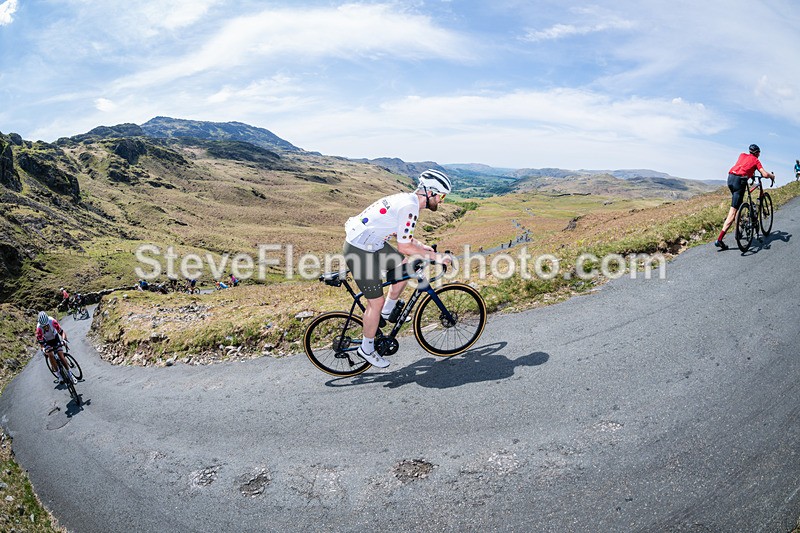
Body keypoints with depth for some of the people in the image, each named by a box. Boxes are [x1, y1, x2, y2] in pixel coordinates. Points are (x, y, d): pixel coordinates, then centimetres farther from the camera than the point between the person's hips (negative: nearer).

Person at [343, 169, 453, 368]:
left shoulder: (408, 199, 8)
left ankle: (388, 311, 28)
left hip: (371, 242, 10)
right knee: (376, 302, -1)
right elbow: (404, 247, -20)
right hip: (360, 251, -10)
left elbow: (399, 233, 21)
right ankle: (366, 349, 18)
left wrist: (422, 247, 13)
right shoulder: (410, 207, -22)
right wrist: (434, 256, -12)